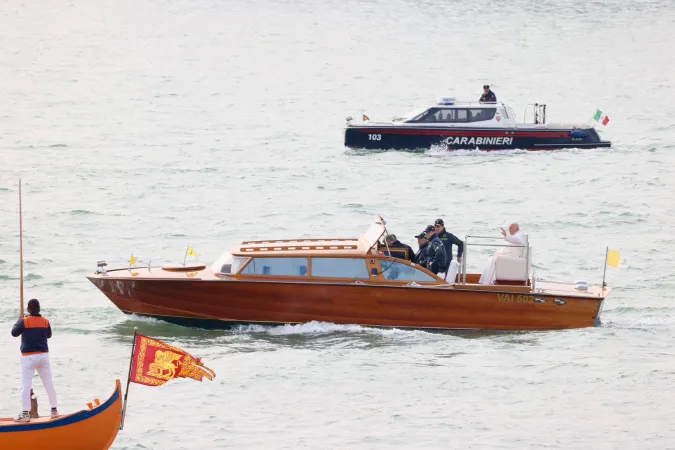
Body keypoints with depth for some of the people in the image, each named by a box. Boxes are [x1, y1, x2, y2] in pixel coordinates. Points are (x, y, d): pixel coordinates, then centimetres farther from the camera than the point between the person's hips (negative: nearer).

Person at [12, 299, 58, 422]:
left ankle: (26, 413, -6)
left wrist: (18, 321, 15)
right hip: (43, 355, 4)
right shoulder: (45, 321, 1)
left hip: (28, 357, -4)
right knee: (49, 383, 13)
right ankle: (54, 410, 18)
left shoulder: (24, 321, -10)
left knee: (26, 385, -2)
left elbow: (14, 333, 1)